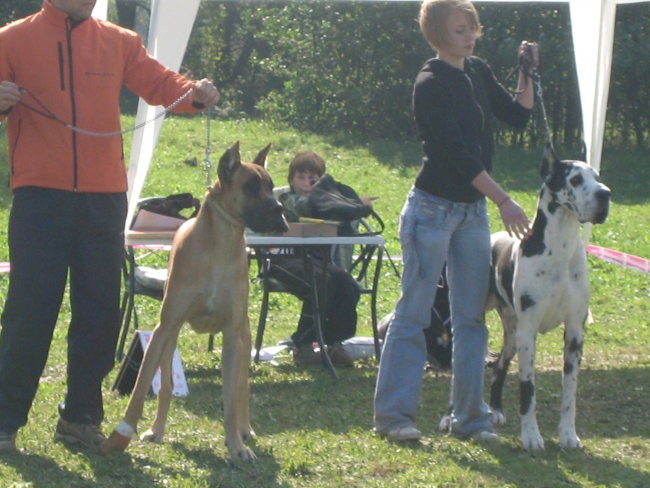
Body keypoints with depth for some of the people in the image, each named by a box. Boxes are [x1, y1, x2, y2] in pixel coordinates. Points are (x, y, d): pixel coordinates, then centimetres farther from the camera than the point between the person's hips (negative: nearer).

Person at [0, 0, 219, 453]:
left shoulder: (118, 42, 10)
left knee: (100, 309, 7)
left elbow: (157, 81, 5)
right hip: (39, 195, -3)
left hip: (104, 198, 4)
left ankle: (81, 415, 18)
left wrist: (193, 92, -16)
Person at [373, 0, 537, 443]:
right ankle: (393, 414, 0)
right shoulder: (431, 84, -15)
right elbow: (458, 152, -21)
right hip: (433, 210, -8)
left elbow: (518, 116, 14)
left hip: (473, 210, 8)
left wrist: (528, 74, -1)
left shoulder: (478, 72, 9)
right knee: (414, 315, -4)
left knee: (472, 317, 8)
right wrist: (504, 200, -23)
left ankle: (469, 416, 13)